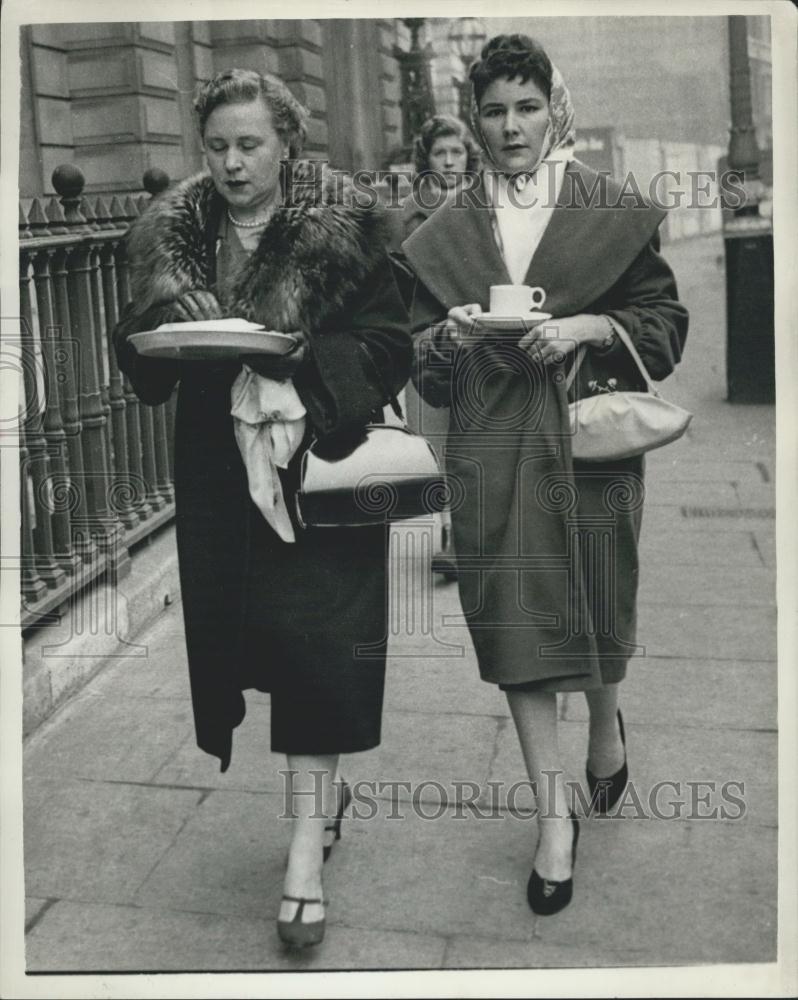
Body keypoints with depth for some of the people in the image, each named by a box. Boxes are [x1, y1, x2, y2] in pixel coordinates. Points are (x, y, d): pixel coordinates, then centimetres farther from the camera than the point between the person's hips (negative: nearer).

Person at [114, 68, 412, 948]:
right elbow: (139, 357, 10)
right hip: (219, 471, 4)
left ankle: (307, 846, 5)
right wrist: (169, 333, -12)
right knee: (248, 629, 10)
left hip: (317, 463, -4)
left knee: (312, 641, -5)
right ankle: (324, 789, 33)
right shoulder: (169, 235, 6)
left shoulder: (342, 231, -5)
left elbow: (388, 346, -7)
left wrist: (299, 357, -22)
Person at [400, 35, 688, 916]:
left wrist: (589, 326, -13)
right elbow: (420, 357, 11)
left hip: (590, 443, -1)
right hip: (492, 453, 2)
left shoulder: (613, 213, 3)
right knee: (514, 622, 0)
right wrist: (452, 336, -11)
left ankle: (605, 719, 43)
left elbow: (664, 320, 3)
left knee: (595, 605, 7)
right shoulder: (445, 233, 9)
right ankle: (554, 813, 14)